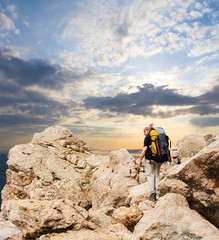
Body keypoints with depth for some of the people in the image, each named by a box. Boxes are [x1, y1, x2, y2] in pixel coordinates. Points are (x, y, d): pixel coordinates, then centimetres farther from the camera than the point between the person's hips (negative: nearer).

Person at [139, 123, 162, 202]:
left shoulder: (147, 137, -8)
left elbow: (145, 149, -15)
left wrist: (140, 159, -9)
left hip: (149, 158, -6)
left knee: (150, 175, 3)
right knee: (157, 175, 12)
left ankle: (152, 193, -4)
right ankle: (156, 195, 14)